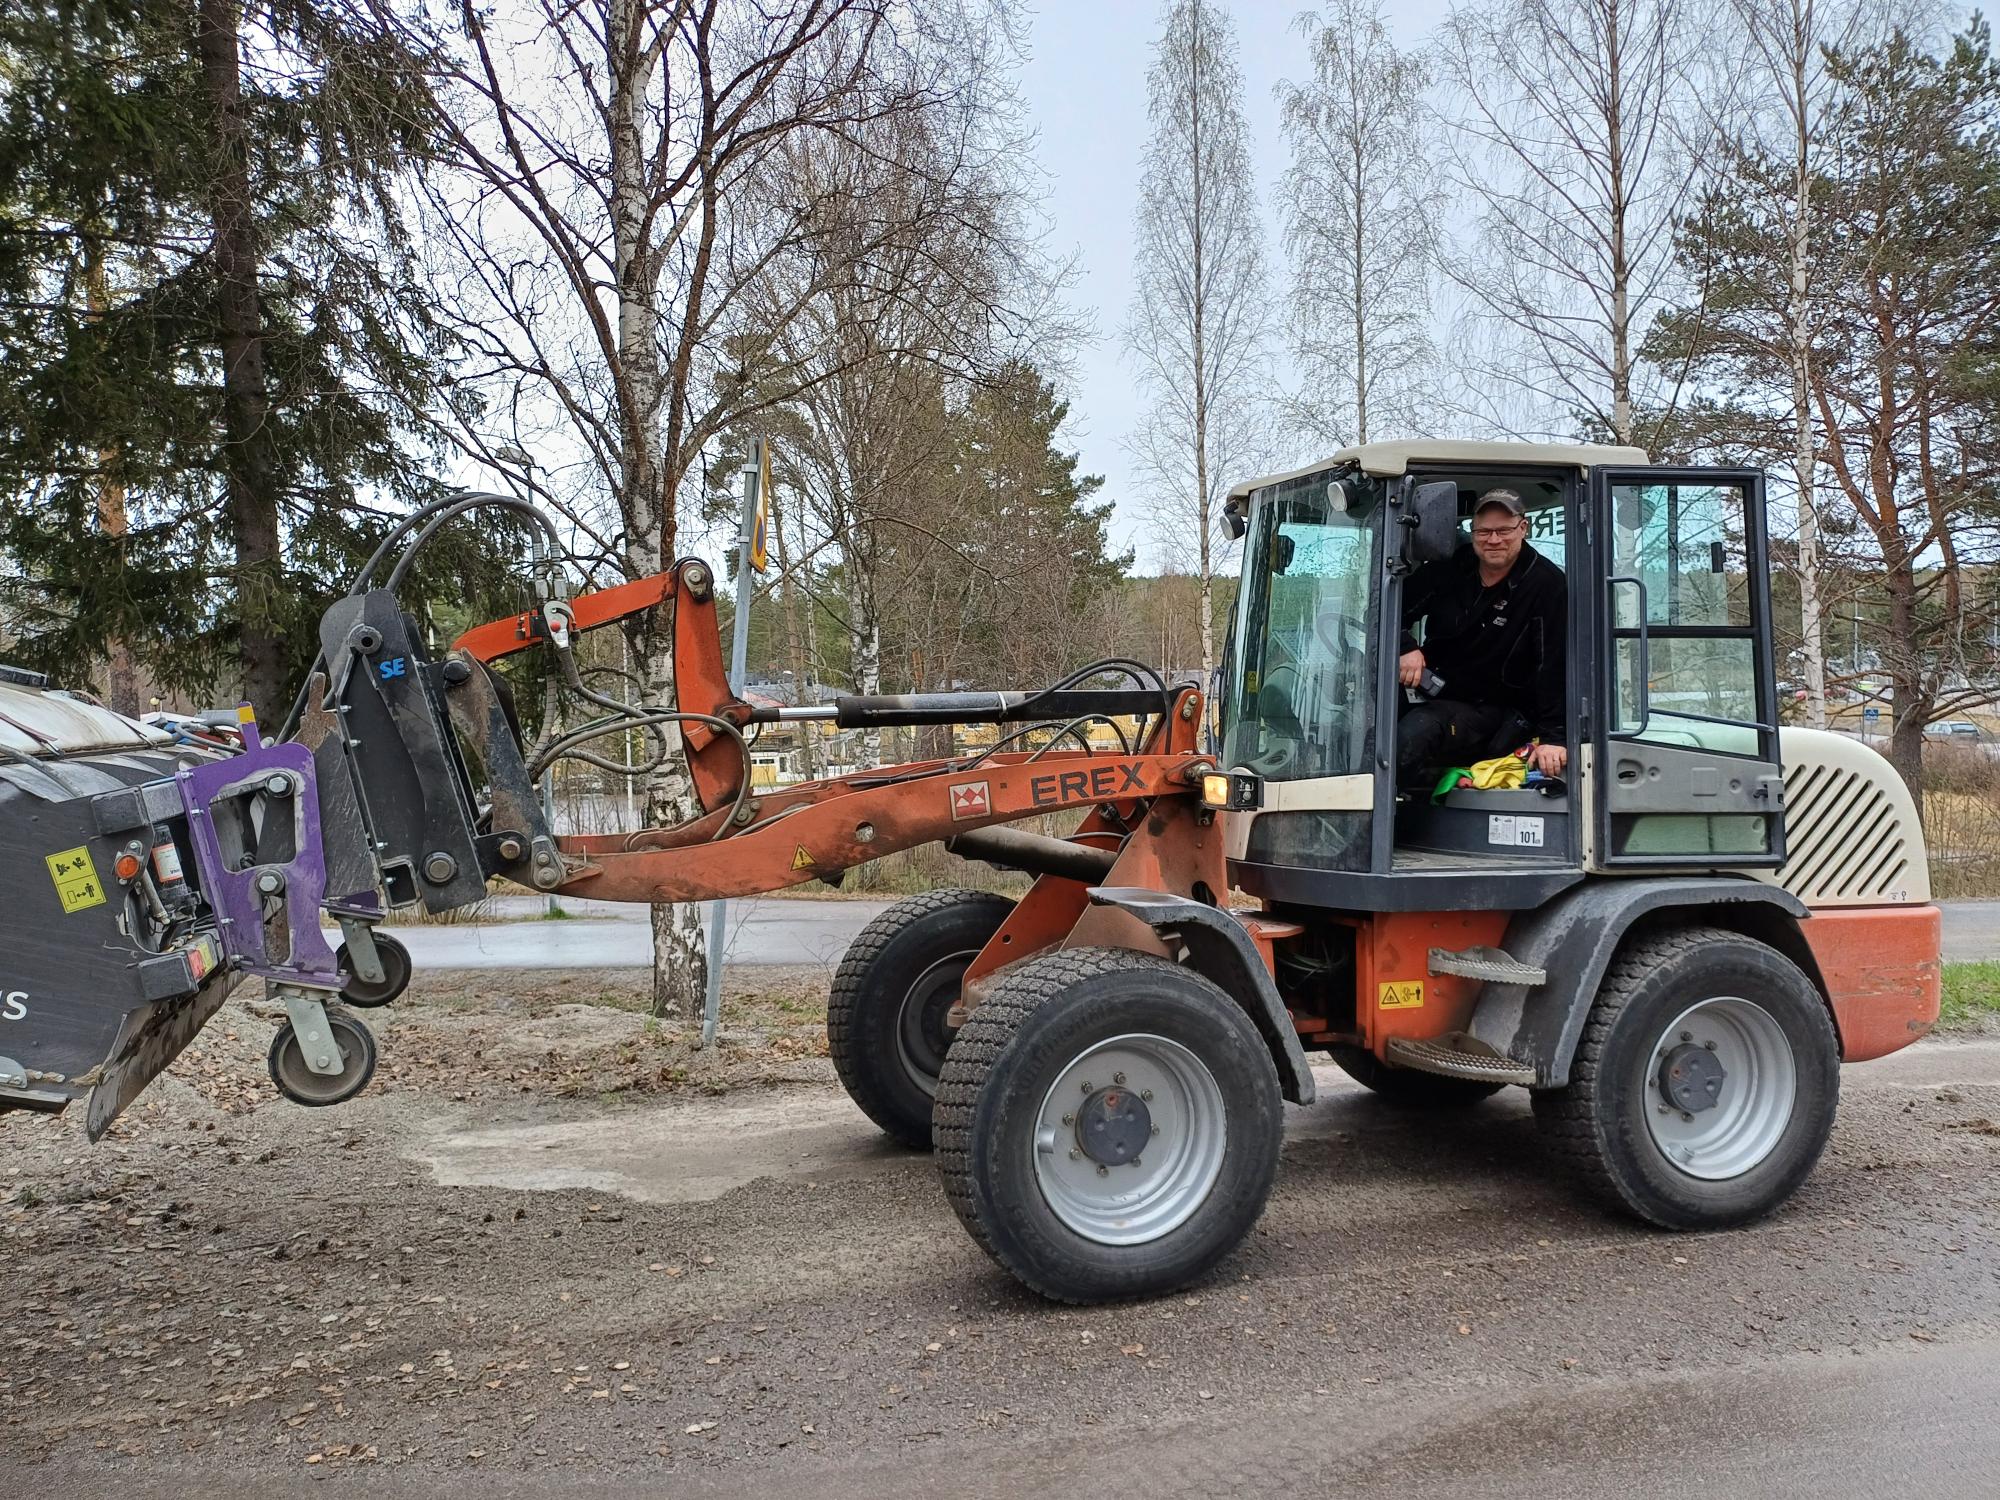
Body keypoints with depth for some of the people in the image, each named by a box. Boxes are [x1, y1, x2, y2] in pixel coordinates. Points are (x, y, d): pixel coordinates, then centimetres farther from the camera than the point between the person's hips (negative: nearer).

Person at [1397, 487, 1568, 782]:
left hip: (1491, 710, -5)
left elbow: (1554, 666, -16)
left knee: (1411, 736, -34)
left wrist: (1554, 737, -23)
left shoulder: (1547, 585, -9)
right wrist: (1405, 647, -14)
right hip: (1433, 693, 5)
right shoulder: (1448, 569, 4)